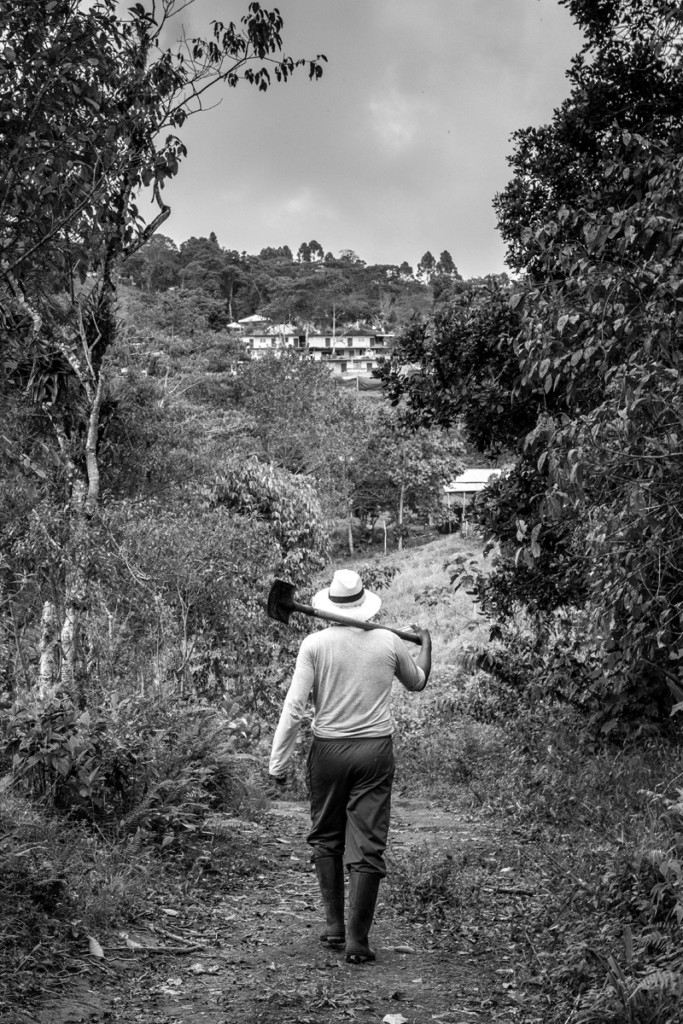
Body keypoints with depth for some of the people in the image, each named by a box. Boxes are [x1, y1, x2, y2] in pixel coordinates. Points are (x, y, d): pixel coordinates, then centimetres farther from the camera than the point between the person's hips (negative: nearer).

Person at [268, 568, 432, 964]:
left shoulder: (315, 644, -6)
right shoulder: (389, 642, 0)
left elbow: (294, 707, -9)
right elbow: (418, 682, 20)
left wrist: (279, 763, -2)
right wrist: (426, 643, 37)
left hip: (329, 750, 0)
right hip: (376, 751, 1)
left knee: (326, 839, 17)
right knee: (368, 846, 3)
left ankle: (334, 927, 20)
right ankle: (358, 940, 4)